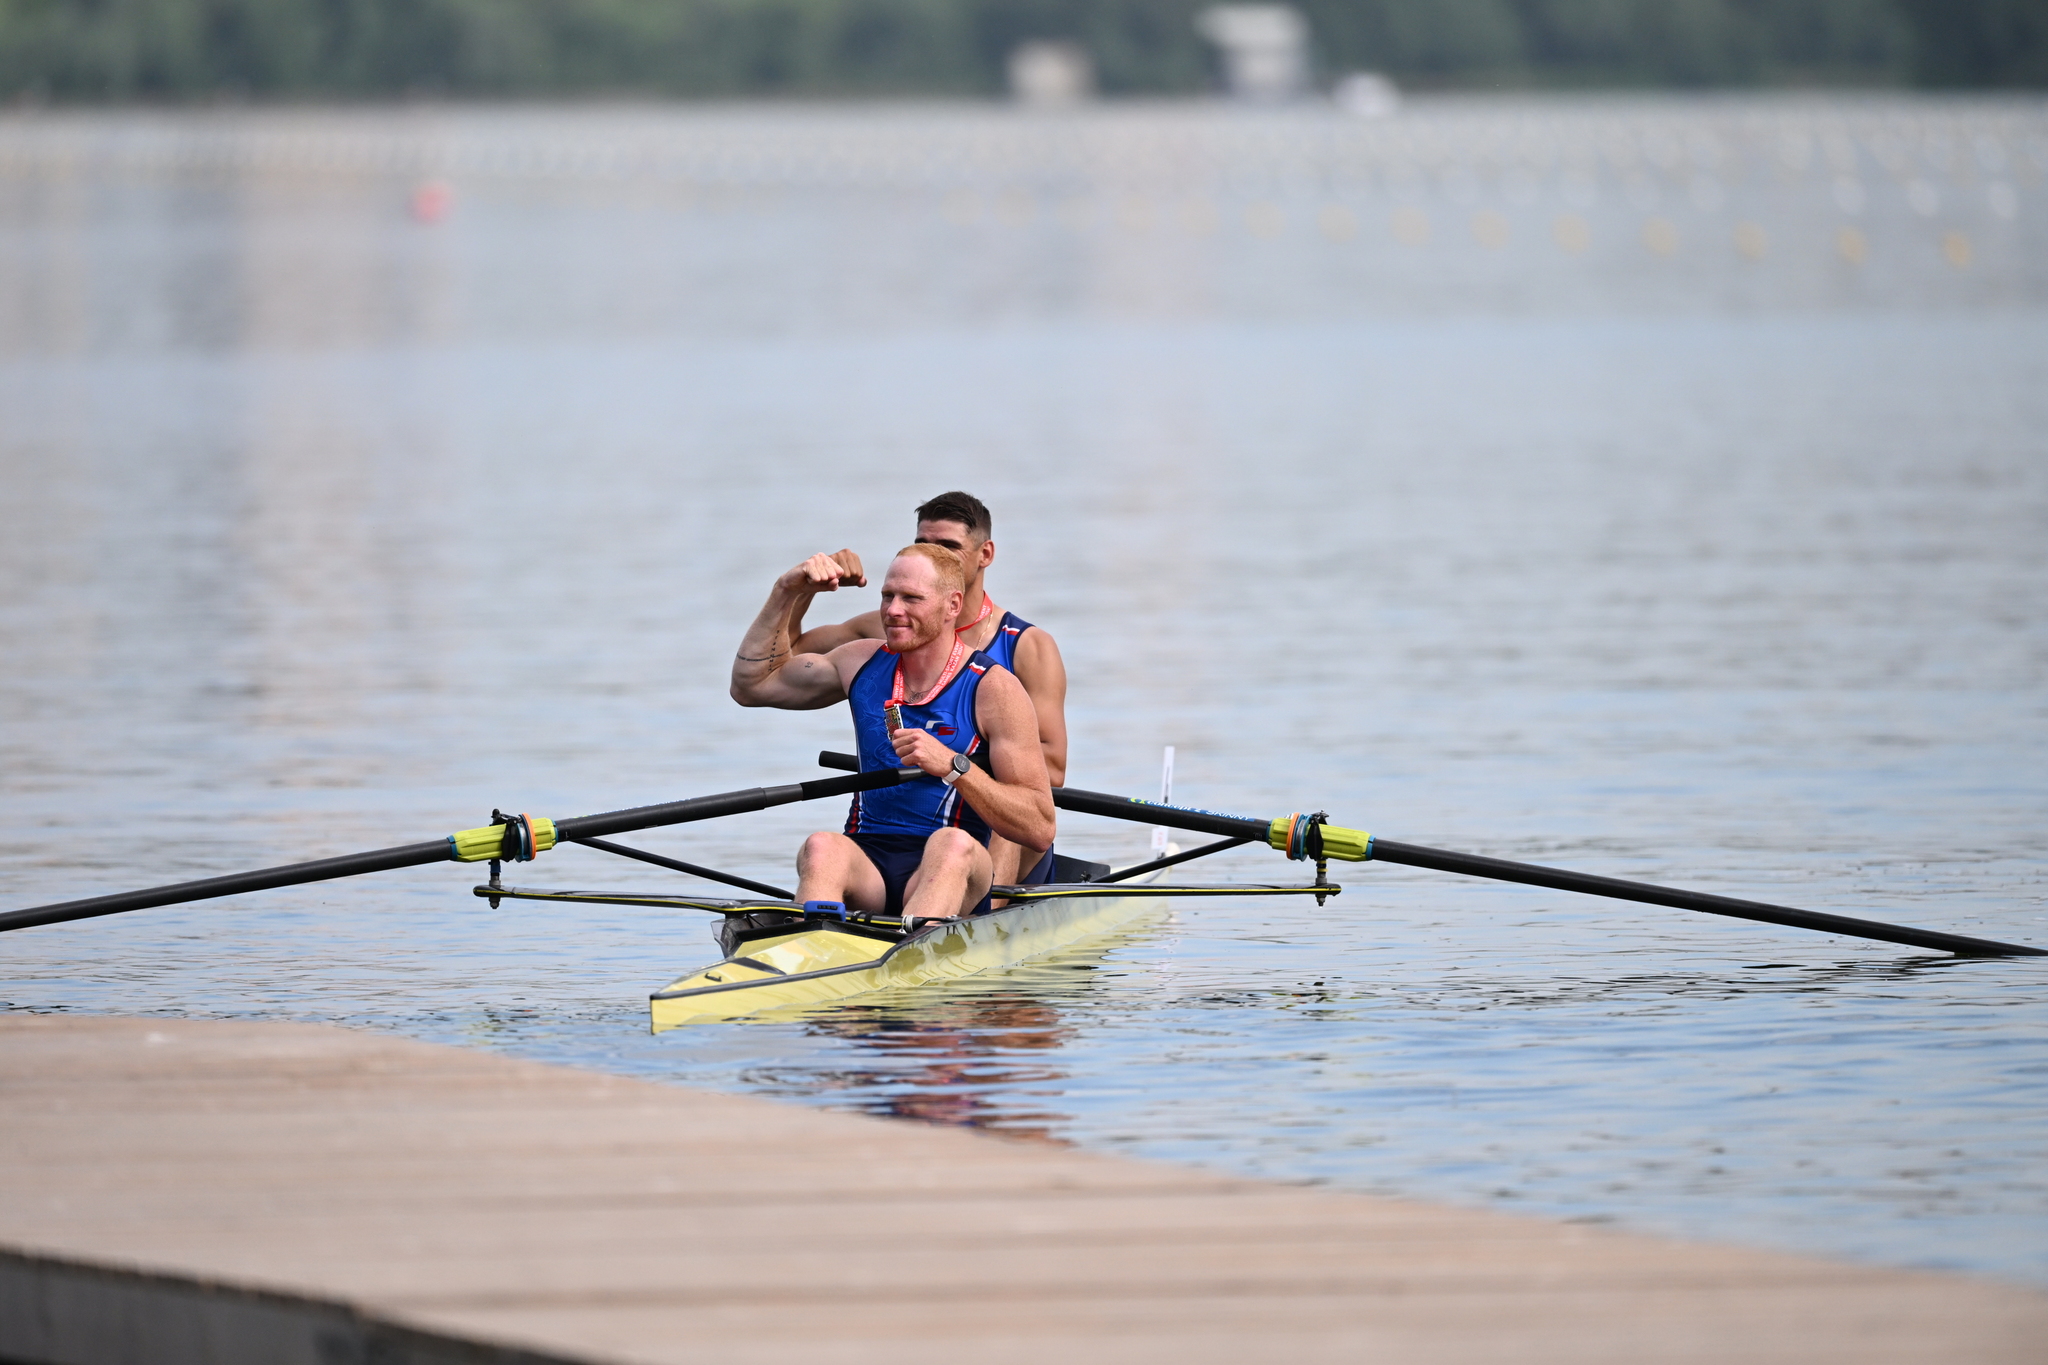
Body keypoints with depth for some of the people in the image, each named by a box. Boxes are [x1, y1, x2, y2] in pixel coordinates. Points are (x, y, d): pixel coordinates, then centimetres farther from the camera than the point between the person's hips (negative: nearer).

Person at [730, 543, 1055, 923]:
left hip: (950, 876, -3)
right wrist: (785, 593, 15)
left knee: (953, 845, -38)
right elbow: (751, 684, 26)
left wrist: (954, 766, -20)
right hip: (868, 864, 3)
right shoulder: (864, 663, 15)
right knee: (822, 848, -32)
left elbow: (1040, 831, -7)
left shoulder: (993, 688, -1)